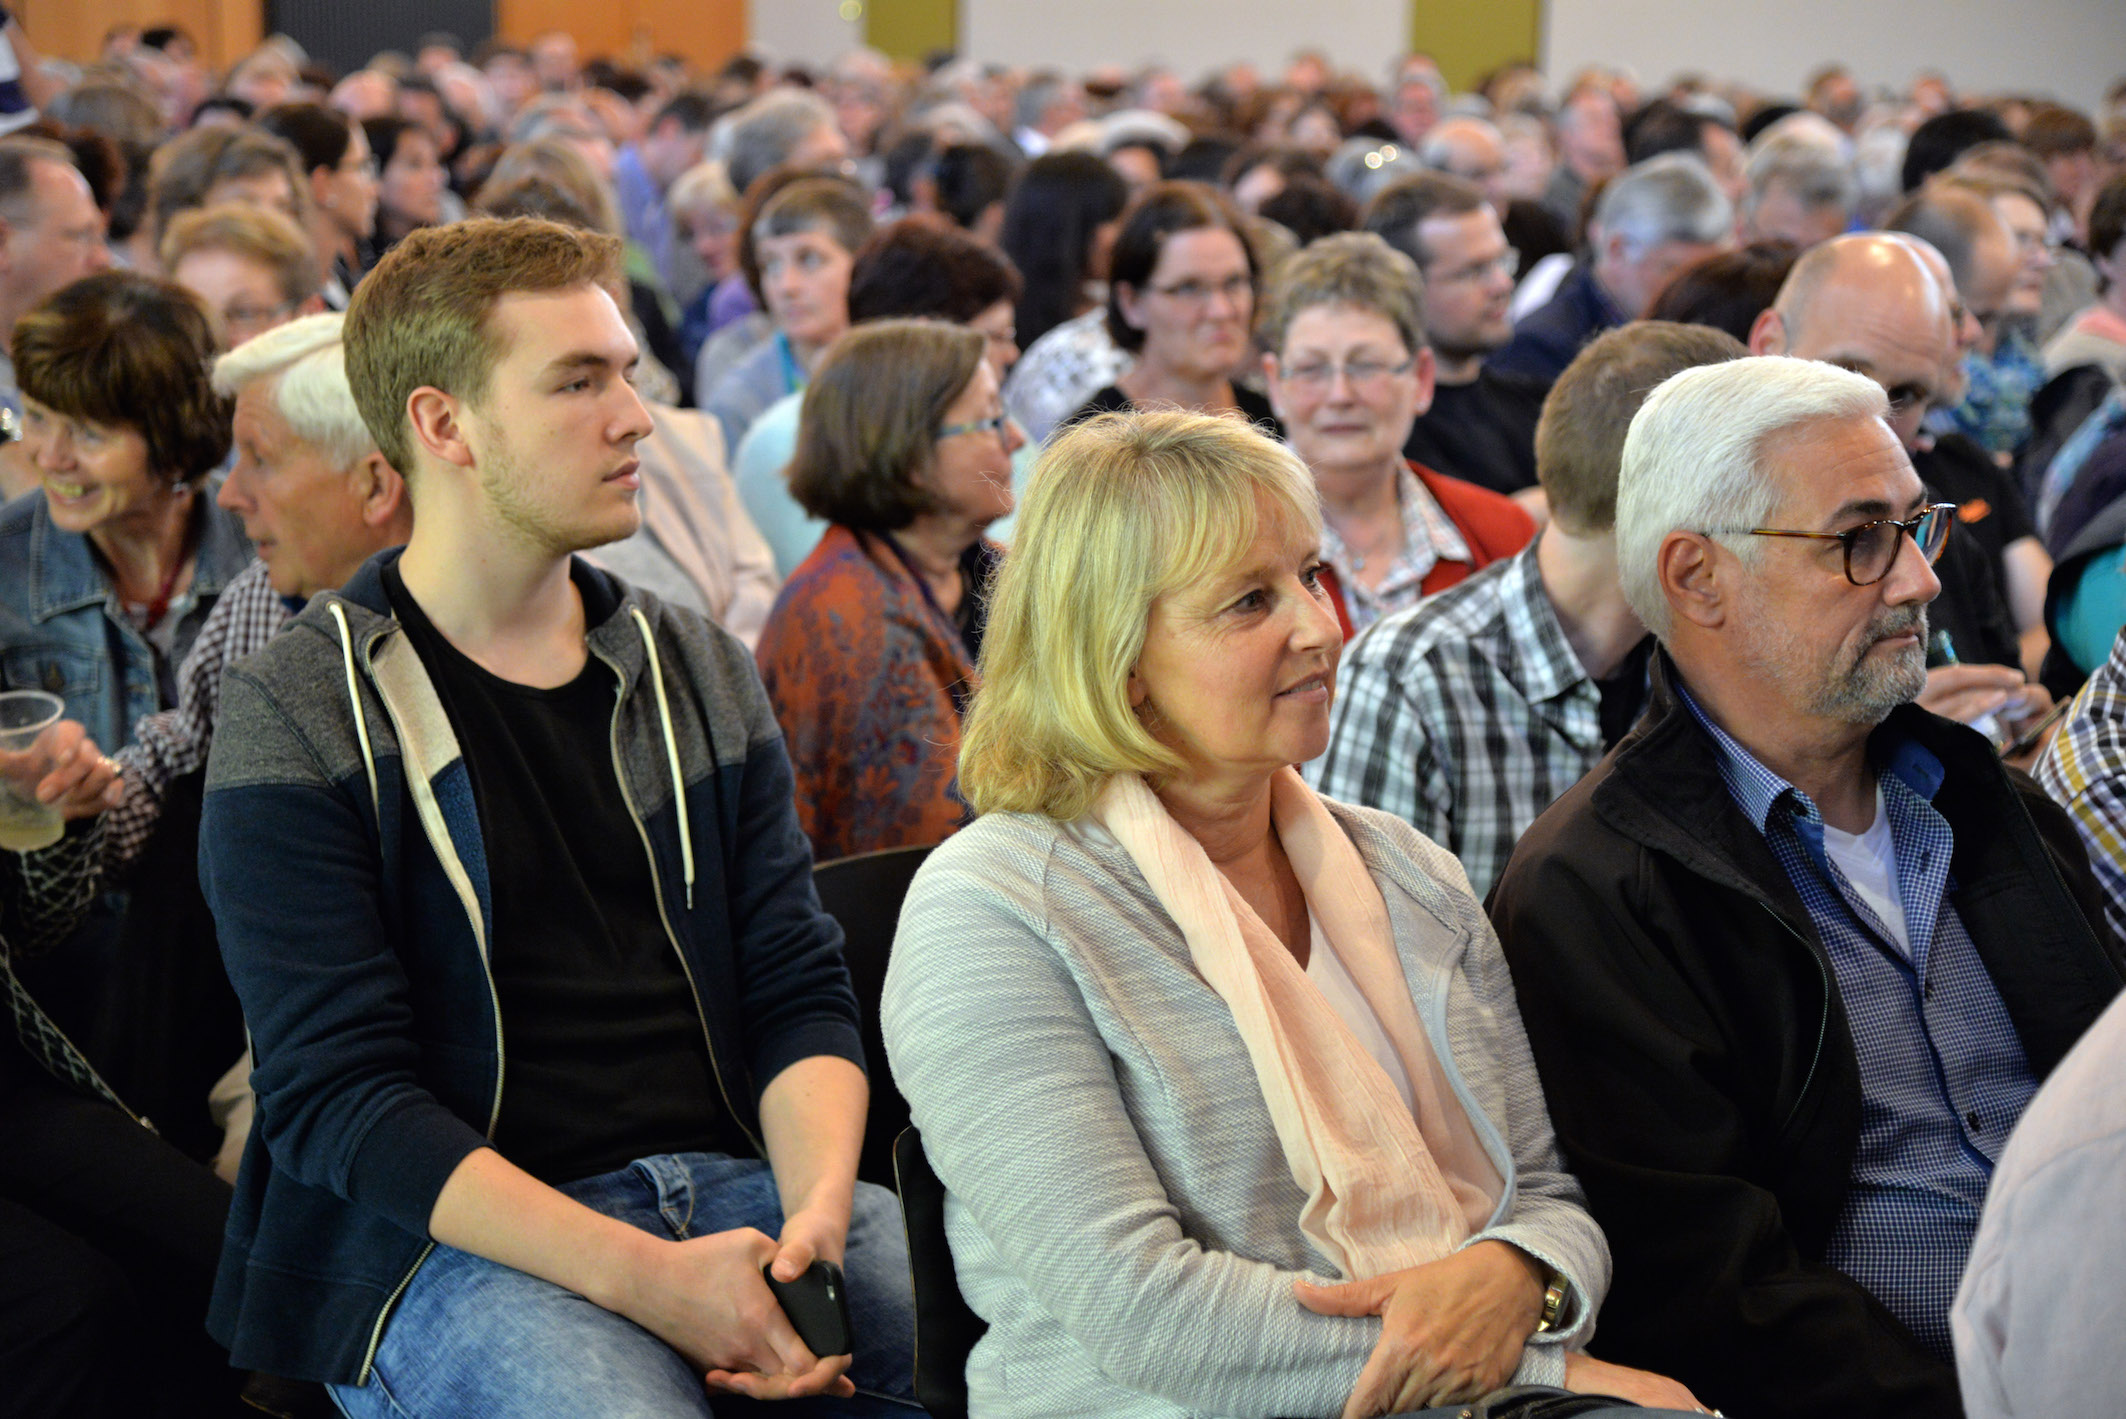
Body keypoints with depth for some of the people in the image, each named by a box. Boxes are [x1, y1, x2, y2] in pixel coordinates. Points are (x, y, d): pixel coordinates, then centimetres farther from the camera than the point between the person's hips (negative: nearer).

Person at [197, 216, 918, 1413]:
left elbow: (800, 989, 10)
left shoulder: (698, 673, 14)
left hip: (731, 1183, 5)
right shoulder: (295, 719, -3)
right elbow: (338, 1098, -10)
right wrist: (644, 1278, -21)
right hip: (453, 1241, -4)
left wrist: (814, 1212, -13)